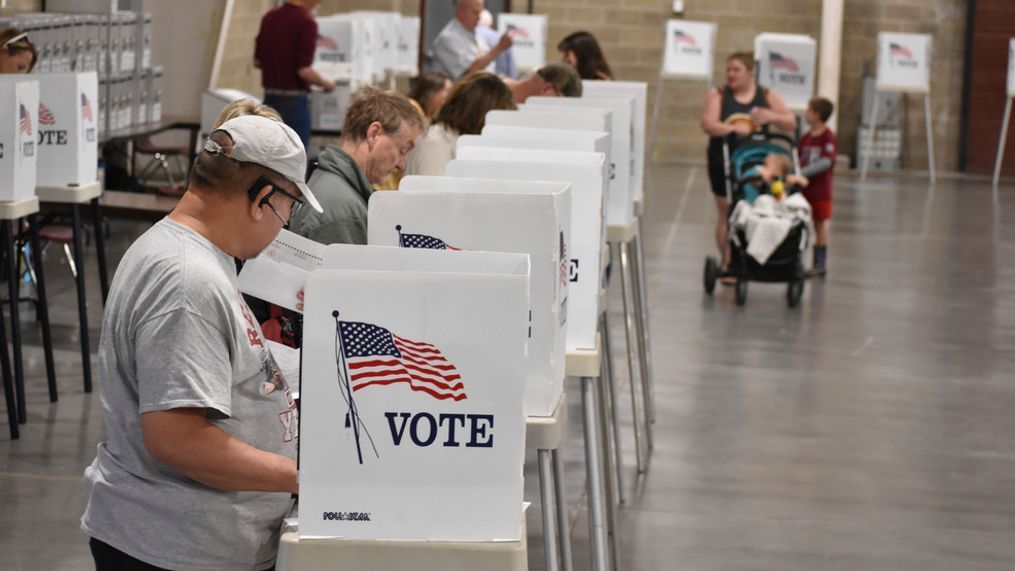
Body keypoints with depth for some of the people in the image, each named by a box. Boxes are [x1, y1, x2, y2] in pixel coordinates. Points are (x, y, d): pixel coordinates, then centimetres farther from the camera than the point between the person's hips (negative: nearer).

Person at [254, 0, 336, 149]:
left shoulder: (270, 17, 7)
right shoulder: (306, 22, -16)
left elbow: (257, 61, 13)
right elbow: (304, 71, -19)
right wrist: (326, 84, -2)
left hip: (269, 97, 7)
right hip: (293, 101, -7)